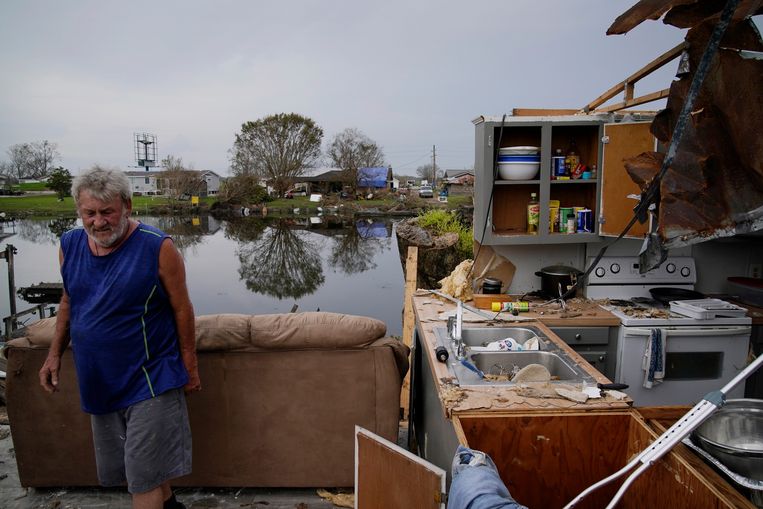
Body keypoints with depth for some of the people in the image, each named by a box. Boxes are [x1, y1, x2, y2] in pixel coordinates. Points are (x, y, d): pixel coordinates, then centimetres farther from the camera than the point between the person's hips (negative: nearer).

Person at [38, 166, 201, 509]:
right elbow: (68, 301, 14)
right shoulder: (70, 245, 0)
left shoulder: (157, 248, -17)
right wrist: (55, 354, 10)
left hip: (149, 380, -6)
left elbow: (182, 309, -11)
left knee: (143, 479, -1)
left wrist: (189, 367, -8)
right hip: (99, 382, 7)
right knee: (120, 468, 21)